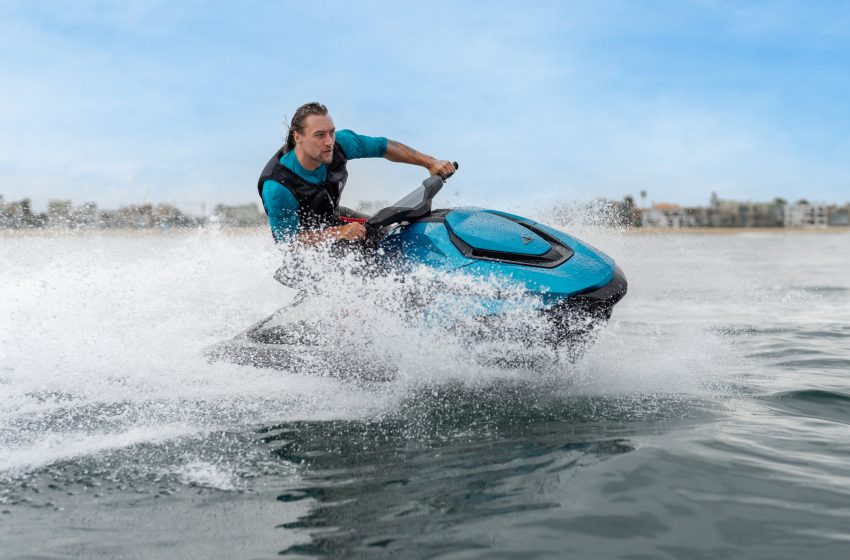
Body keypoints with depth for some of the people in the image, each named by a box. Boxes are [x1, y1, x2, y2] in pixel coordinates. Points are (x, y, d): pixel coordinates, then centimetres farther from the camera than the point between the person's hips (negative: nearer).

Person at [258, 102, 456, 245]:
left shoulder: (339, 143, -22)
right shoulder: (277, 187, -36)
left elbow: (385, 147, -8)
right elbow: (287, 239, -29)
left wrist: (430, 163, -13)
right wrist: (339, 233, -39)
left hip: (333, 218, 6)